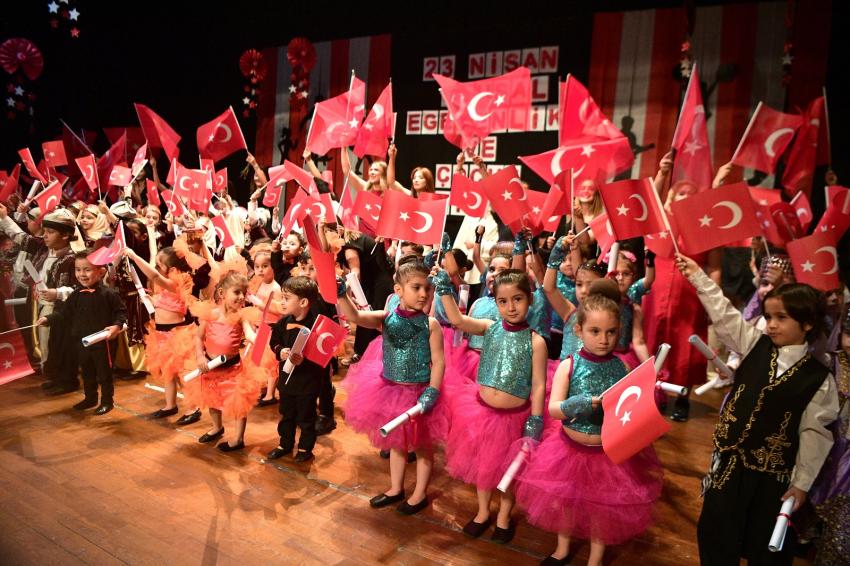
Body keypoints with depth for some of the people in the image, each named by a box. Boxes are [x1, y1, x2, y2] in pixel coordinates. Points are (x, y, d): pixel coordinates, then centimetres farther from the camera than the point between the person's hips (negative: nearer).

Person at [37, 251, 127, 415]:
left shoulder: (109, 294, -13)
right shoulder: (76, 295, 3)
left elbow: (121, 312, -10)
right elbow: (64, 312, 11)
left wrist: (117, 325, -24)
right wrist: (48, 319, 0)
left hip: (102, 341, -6)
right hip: (82, 341, 6)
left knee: (104, 372, 5)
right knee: (86, 372, 20)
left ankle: (107, 400, 19)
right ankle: (90, 398, 36)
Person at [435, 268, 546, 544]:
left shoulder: (535, 341, -13)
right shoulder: (489, 328, -5)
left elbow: (538, 385, -11)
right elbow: (457, 319, -17)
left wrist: (535, 421, -13)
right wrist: (445, 289, -27)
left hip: (514, 416, -3)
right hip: (481, 410, 3)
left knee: (508, 468, 17)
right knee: (482, 464, 20)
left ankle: (504, 517, 41)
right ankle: (482, 512, 43)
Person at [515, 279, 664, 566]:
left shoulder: (623, 369, -10)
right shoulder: (568, 366, -13)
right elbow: (553, 408, -19)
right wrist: (583, 404, -35)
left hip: (610, 452, 0)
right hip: (570, 448, 0)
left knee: (602, 508, 16)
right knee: (564, 501, 19)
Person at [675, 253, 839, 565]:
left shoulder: (819, 378, -10)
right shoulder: (756, 345, -3)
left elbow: (815, 433, -8)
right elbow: (724, 315, -5)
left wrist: (801, 483, -6)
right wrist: (698, 276, -10)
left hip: (772, 474, -2)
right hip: (730, 459, 3)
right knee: (714, 534, 14)